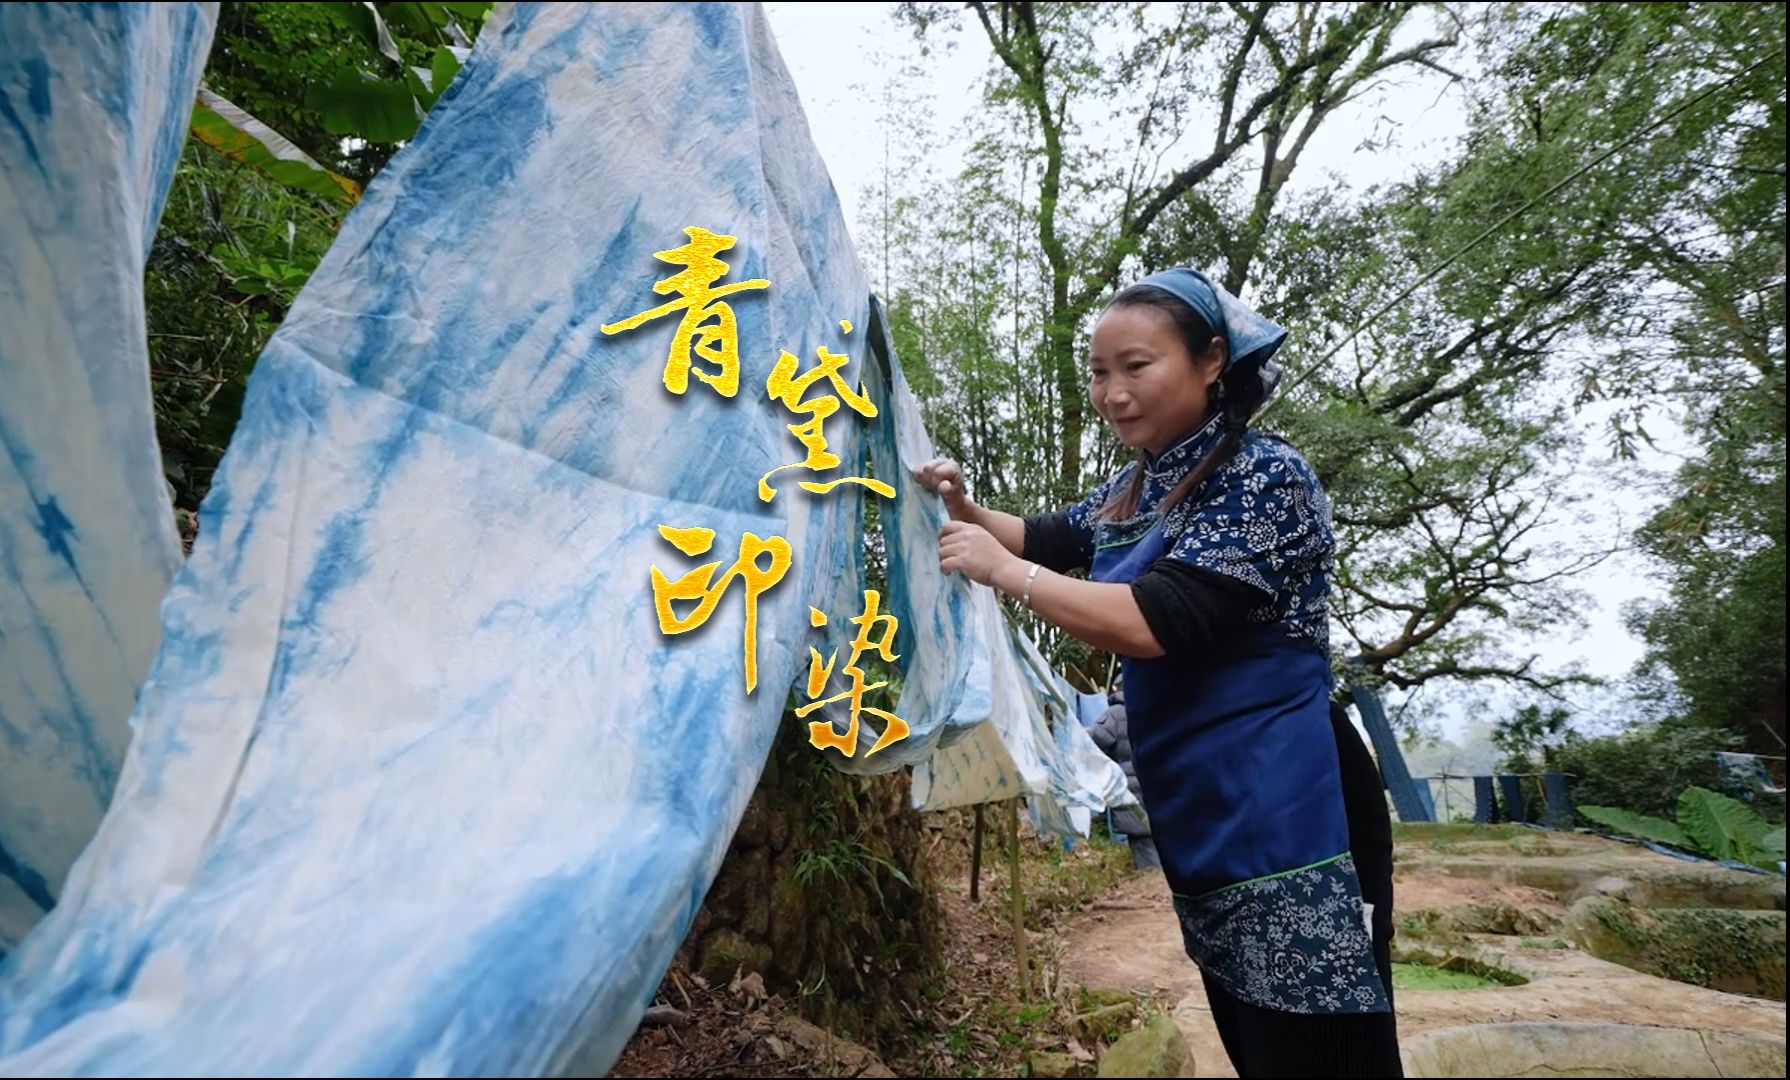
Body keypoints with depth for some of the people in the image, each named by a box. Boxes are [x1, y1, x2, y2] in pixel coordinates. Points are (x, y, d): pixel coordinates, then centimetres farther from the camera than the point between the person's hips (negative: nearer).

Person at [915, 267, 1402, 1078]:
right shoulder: (1134, 489, 9)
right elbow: (1048, 539, 26)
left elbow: (1155, 621, -26)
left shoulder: (1263, 477, -16)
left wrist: (1001, 571, -18)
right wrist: (962, 506, 6)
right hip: (1196, 816, 9)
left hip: (1283, 814, -8)